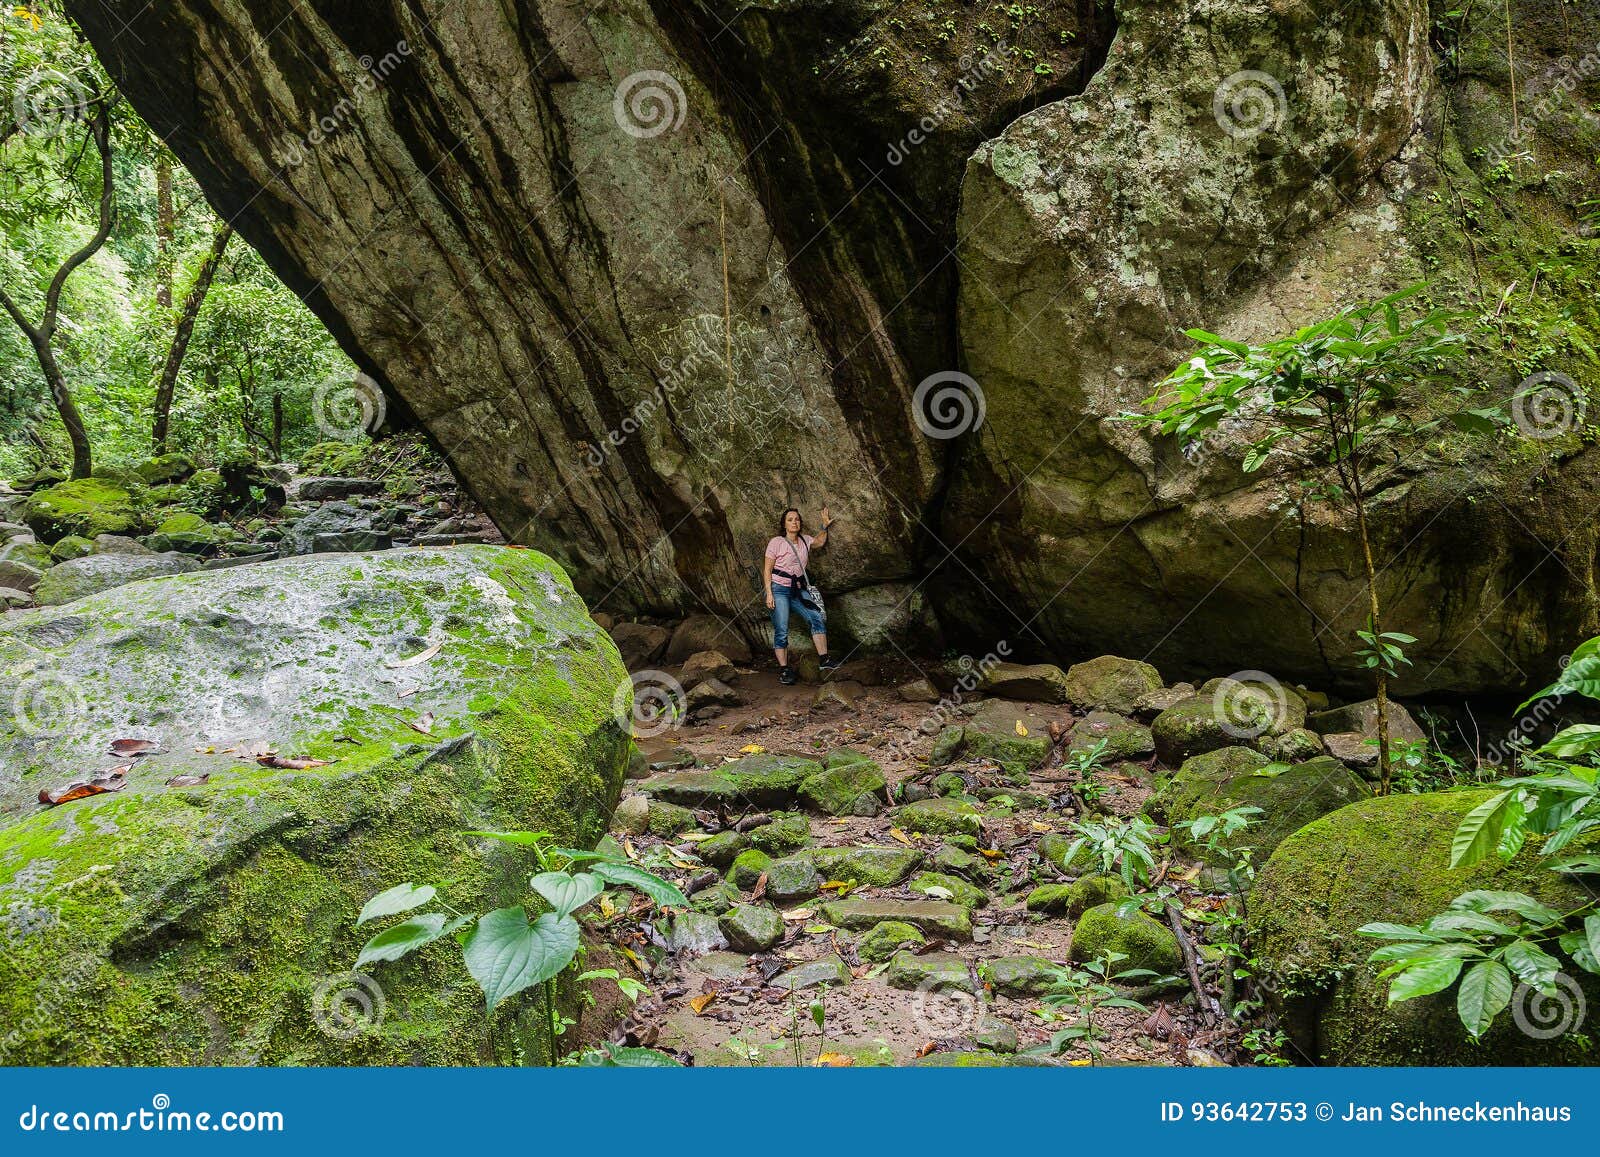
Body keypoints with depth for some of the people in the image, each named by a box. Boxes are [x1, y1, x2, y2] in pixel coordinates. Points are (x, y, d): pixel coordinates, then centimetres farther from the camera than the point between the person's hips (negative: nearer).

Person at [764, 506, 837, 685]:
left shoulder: (805, 541, 10)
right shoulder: (777, 543, -6)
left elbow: (820, 542, 33)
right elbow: (767, 569, -6)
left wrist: (824, 527, 17)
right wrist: (769, 594, -13)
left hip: (798, 590, 6)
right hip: (779, 589, -5)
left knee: (817, 618, -7)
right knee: (781, 631, -9)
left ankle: (823, 659, 1)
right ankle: (784, 669, -3)